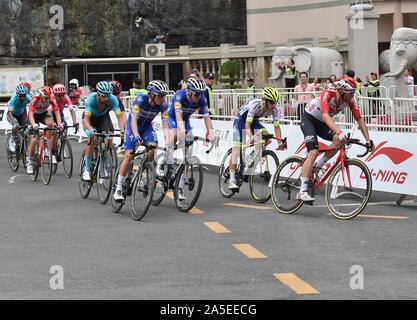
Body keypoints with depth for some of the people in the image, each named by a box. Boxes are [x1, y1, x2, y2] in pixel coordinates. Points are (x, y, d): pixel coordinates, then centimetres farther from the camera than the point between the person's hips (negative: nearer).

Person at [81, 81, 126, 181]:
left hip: (103, 118, 3)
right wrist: (91, 130, -58)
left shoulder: (113, 99, -29)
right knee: (93, 138, -27)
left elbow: (120, 117, -29)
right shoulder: (91, 99, -35)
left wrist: (122, 131, -46)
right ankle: (86, 169, -18)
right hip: (90, 118, -3)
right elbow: (86, 119, -39)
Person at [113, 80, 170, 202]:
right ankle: (119, 188, -8)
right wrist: (136, 136, -51)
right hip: (133, 125, -3)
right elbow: (134, 120, -36)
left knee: (153, 149, -24)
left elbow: (165, 126, -20)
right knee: (129, 155, -14)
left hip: (147, 127, 3)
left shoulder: (163, 105, -20)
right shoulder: (141, 99, -30)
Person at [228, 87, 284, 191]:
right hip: (241, 120, -5)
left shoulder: (275, 109, -21)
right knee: (237, 148, -15)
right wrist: (251, 137, -54)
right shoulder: (255, 104, -35)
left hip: (254, 121, 5)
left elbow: (277, 127, -18)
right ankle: (232, 180, -15)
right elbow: (247, 124, -39)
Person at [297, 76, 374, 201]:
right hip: (309, 119, -6)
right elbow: (325, 116, -47)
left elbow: (359, 119, -10)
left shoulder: (350, 100, -16)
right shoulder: (327, 95, -33)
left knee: (339, 140, -23)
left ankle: (319, 166, -1)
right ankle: (302, 191, -24)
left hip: (322, 124, 6)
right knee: (314, 152, -23)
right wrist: (340, 132, -60)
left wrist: (368, 140, -18)